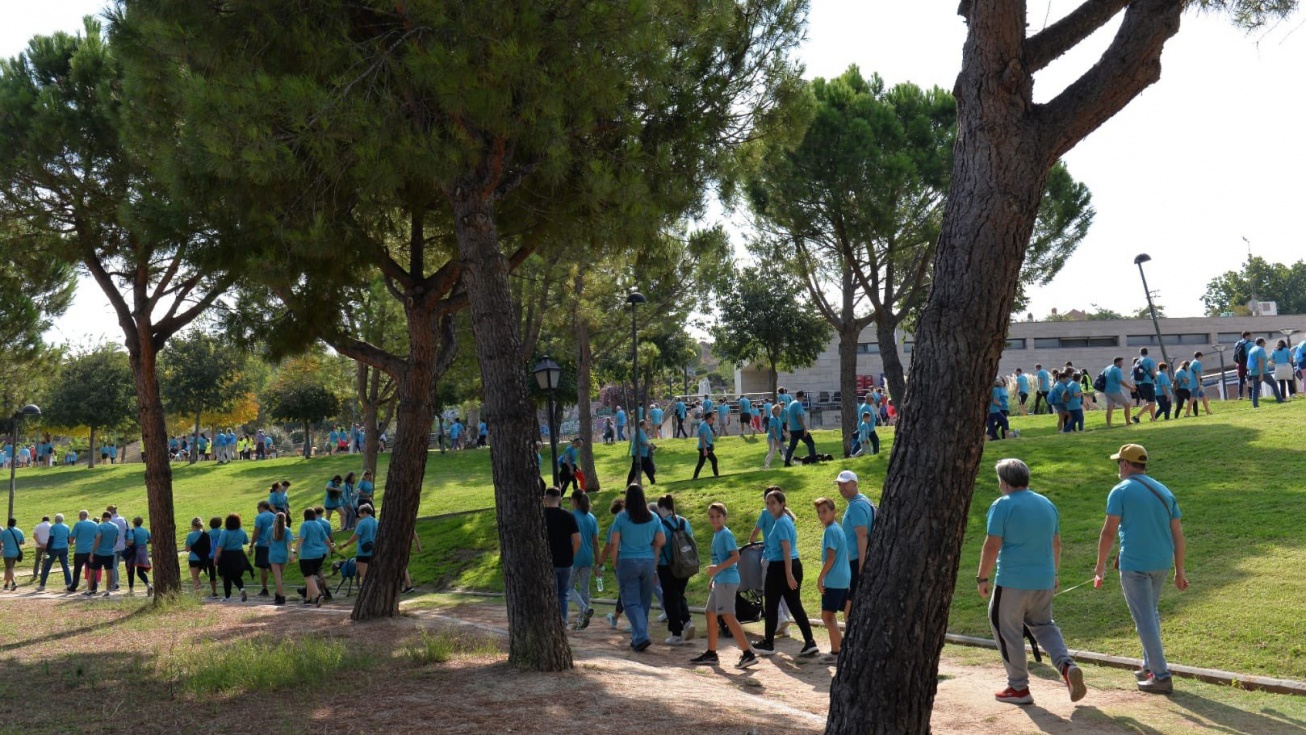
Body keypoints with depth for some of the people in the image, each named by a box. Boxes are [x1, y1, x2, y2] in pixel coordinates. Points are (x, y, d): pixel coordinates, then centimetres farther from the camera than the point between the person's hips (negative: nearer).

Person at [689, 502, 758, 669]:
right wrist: (713, 579, 23)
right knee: (710, 613, 13)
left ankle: (748, 654, -16)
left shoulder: (726, 534, -11)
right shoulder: (716, 535, 16)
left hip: (727, 580, -10)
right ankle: (711, 654, 21)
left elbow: (736, 556, -19)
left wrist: (718, 568, -26)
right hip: (719, 581, 10)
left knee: (727, 616, -15)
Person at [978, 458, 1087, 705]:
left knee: (1007, 630, 6)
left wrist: (982, 577, -5)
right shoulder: (1047, 504, 11)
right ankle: (1067, 665, -1)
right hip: (1044, 581, 7)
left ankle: (1018, 688, 11)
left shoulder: (1003, 506, -10)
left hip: (1012, 582, -7)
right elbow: (1056, 544, 18)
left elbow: (992, 546, -14)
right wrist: (1053, 574, 29)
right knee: (1043, 625, 22)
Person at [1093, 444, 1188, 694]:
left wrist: (1100, 564, -1)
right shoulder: (1164, 491, 11)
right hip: (1162, 564, 7)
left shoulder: (1121, 491, -7)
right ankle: (1149, 666, 30)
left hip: (1134, 565, -7)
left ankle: (1161, 676, -3)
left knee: (1144, 619, -2)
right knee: (1150, 614, 23)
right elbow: (1178, 534, 10)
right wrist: (1179, 571, 14)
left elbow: (1109, 531, -11)